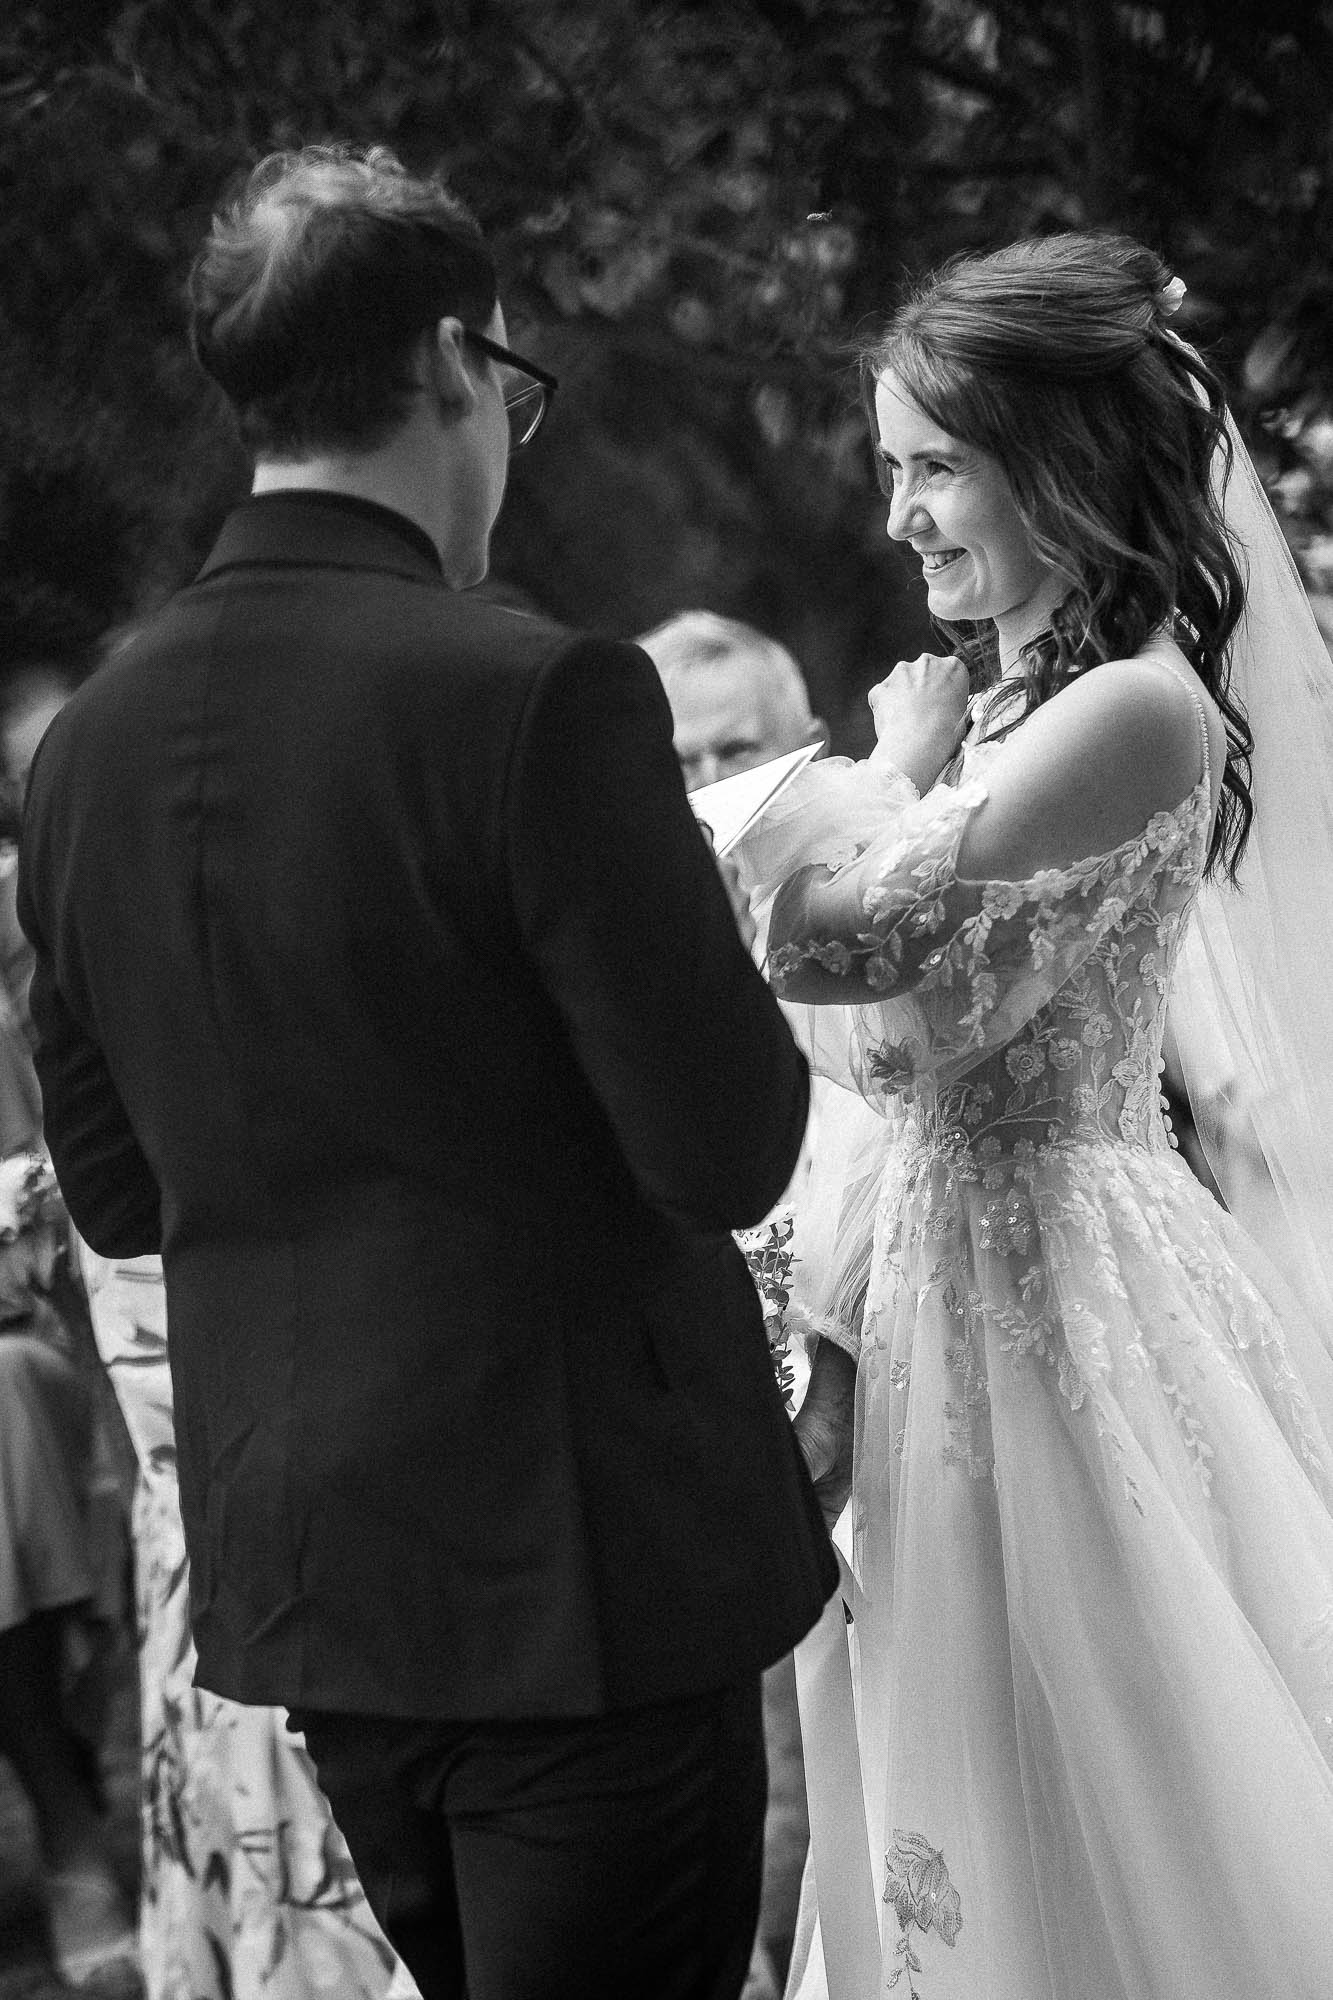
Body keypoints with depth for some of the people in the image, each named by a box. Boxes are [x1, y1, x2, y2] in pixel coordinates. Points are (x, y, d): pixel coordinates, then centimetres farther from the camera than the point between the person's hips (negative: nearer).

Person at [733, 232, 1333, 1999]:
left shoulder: (1141, 710, -17)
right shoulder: (999, 703, 10)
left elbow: (833, 935, -25)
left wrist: (901, 770, -6)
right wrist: (839, 1354, 8)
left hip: (1061, 1296, -8)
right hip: (939, 1287, 9)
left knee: (1108, 1843, 4)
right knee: (981, 1833, 17)